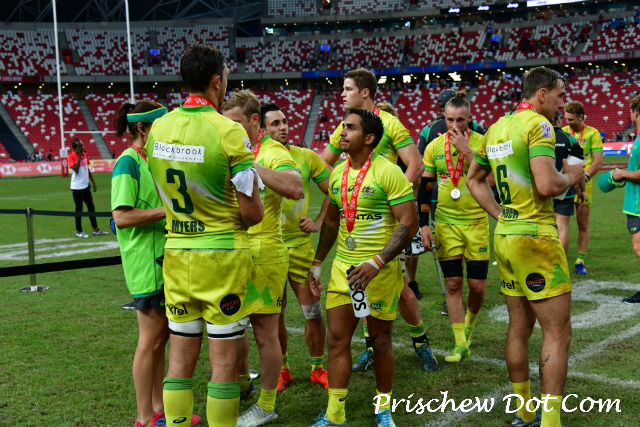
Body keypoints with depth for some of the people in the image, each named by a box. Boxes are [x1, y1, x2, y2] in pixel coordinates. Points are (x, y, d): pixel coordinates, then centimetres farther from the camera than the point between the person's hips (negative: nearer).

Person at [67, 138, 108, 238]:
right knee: (79, 209, 1)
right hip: (77, 187, -7)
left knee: (91, 207, 9)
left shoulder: (84, 155, 8)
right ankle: (79, 231, 11)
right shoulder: (71, 157, -12)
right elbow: (76, 169, -26)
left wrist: (93, 183, 16)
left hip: (86, 185, 7)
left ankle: (96, 229, 16)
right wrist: (79, 156, -21)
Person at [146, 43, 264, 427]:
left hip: (176, 255, 5)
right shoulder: (229, 131, -15)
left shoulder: (159, 127, 1)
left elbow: (164, 192, 11)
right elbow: (252, 213, -13)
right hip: (222, 256, -5)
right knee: (225, 360, 6)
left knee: (181, 359, 14)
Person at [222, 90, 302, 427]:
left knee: (264, 332, 2)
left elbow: (295, 188, -33)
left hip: (264, 256, -8)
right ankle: (242, 383, 38)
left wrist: (250, 165, -35)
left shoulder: (272, 152, -13)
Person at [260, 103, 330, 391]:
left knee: (312, 312, 3)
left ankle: (317, 368, 22)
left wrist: (319, 222, 0)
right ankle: (282, 370, 26)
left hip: (299, 243, 0)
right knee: (274, 315, 9)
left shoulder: (305, 157, 1)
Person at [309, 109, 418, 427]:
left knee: (380, 340, 8)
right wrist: (317, 262, 18)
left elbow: (409, 224, -15)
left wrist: (376, 263, -22)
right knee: (337, 340, 5)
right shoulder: (337, 174, 8)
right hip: (343, 266, 6)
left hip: (380, 270, -5)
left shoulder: (388, 172, -12)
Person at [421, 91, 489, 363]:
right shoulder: (434, 147, 3)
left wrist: (466, 150, -22)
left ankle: (469, 322, 34)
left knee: (477, 285, 3)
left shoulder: (482, 143, -4)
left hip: (476, 221, -1)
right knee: (453, 283, 1)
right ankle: (461, 344, 11)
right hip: (445, 223, 2)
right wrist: (423, 223, 2)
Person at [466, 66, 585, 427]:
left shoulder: (496, 128, 13)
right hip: (535, 238, -9)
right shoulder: (539, 124, -13)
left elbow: (474, 179, 23)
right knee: (558, 333, -1)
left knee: (520, 329, 15)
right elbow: (546, 186, -25)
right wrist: (571, 176, -4)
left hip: (505, 237, 9)